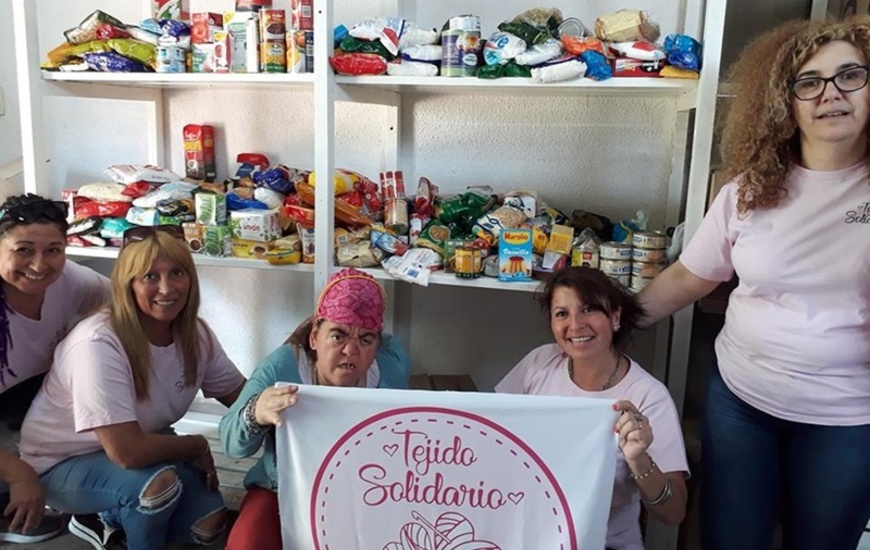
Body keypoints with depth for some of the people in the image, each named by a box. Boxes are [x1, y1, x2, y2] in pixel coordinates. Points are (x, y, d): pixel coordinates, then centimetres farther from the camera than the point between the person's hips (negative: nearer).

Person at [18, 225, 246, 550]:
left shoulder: (194, 334, -11)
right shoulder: (99, 344, -33)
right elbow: (127, 452, -36)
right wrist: (198, 447, -20)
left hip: (143, 447, 7)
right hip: (64, 464, -6)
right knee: (158, 481, -34)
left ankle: (106, 519, 17)